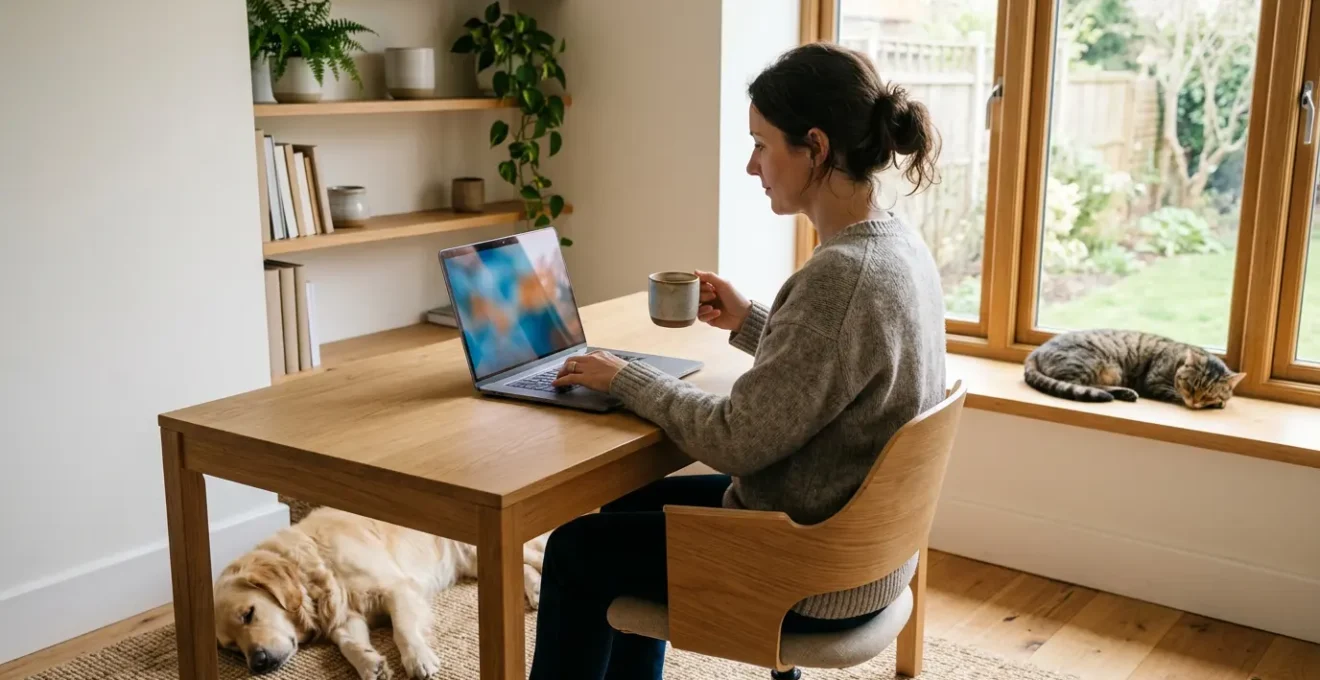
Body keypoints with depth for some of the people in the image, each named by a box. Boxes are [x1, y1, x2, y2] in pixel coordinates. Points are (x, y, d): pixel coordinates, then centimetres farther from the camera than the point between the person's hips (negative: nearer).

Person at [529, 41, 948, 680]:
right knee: (635, 502, 26)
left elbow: (736, 442, -25)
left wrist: (625, 378, -12)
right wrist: (750, 321, 8)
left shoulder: (840, 276, -30)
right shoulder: (901, 247, 0)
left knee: (577, 546, 9)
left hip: (812, 575, -9)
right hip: (857, 541, 9)